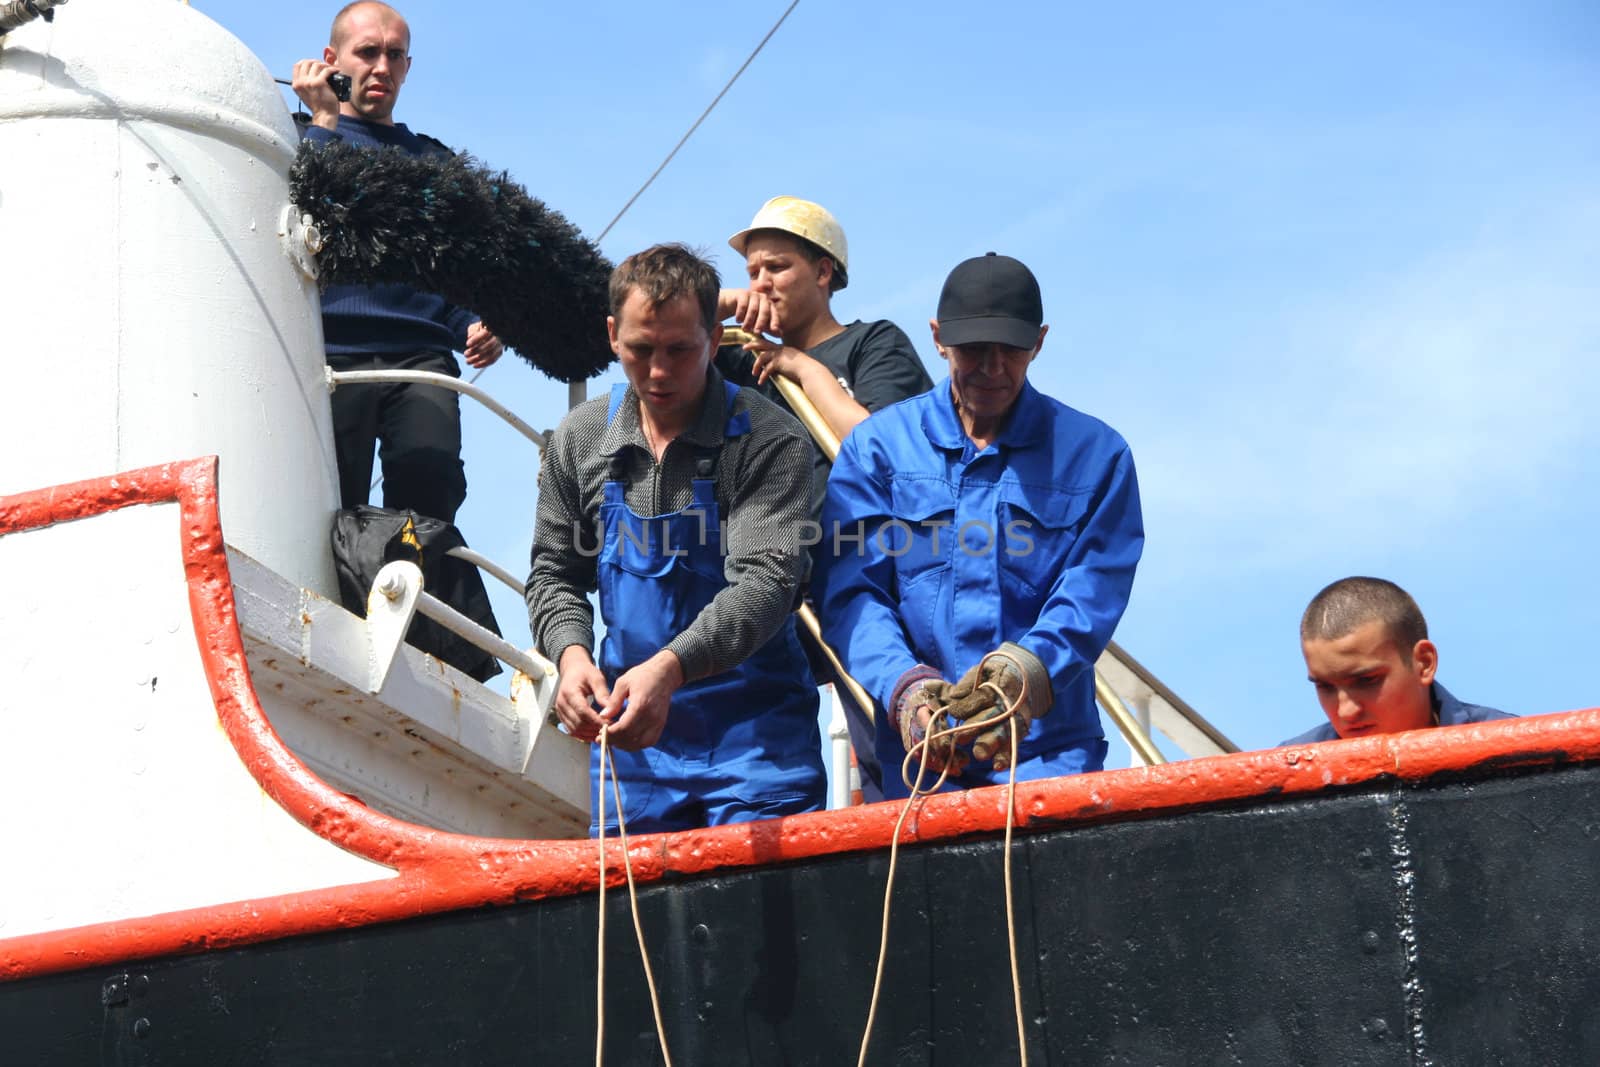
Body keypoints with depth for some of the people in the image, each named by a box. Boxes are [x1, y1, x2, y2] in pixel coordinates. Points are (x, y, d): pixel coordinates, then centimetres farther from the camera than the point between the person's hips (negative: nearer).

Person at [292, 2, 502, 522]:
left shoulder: (432, 159, 26)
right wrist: (324, 123, -5)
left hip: (420, 360, 2)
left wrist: (474, 325, 7)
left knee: (433, 489, -21)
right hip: (331, 356, -2)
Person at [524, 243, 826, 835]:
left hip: (752, 737, -4)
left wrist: (670, 667, -35)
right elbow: (555, 573, 11)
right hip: (629, 725, 4)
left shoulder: (769, 441, -11)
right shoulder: (580, 438, 5)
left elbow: (765, 582, -20)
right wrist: (571, 653, -11)